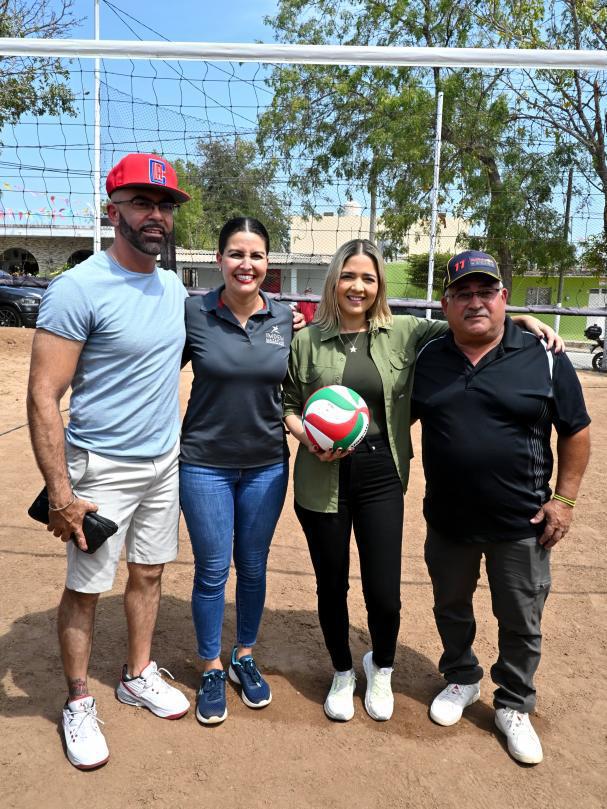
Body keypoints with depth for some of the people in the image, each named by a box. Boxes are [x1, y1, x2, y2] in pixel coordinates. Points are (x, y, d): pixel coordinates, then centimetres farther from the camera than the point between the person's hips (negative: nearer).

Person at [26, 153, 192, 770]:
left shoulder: (174, 289, 5)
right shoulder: (78, 289, -17)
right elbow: (42, 396, -18)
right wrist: (60, 493, -20)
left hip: (165, 462, 6)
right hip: (102, 468, -6)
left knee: (148, 573, 18)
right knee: (85, 589, 8)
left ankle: (138, 675, 39)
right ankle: (77, 704, 29)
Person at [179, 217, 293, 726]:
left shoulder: (285, 319, -3)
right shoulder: (194, 313, -10)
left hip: (266, 465, 2)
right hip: (205, 464, -2)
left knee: (253, 568, 15)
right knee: (212, 571, 9)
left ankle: (244, 658, 38)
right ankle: (211, 669, 31)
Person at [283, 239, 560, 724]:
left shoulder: (403, 333, 1)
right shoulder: (307, 340, 0)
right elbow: (288, 404, 7)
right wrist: (307, 437, -11)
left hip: (381, 476, 0)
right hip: (323, 480, 0)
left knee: (384, 592, 4)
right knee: (331, 587, 13)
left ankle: (381, 669, 38)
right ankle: (343, 673, 41)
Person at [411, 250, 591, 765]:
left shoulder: (543, 358, -8)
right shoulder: (427, 359, -2)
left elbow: (576, 432, -1)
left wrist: (565, 497, -6)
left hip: (522, 524, -2)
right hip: (447, 520, 2)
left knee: (521, 623, 14)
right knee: (451, 609, 21)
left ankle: (514, 706, 37)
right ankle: (462, 680, 46)